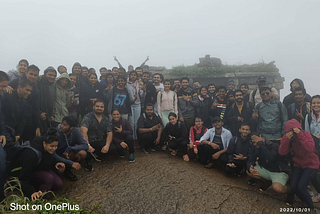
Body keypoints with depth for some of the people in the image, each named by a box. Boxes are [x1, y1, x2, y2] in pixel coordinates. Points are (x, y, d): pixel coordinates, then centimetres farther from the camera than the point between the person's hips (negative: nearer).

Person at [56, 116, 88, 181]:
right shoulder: (56, 133, -24)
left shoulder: (75, 131, -18)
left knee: (82, 153, -25)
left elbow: (85, 146, -24)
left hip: (68, 154, 3)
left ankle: (68, 169, 0)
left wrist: (69, 149, -34)